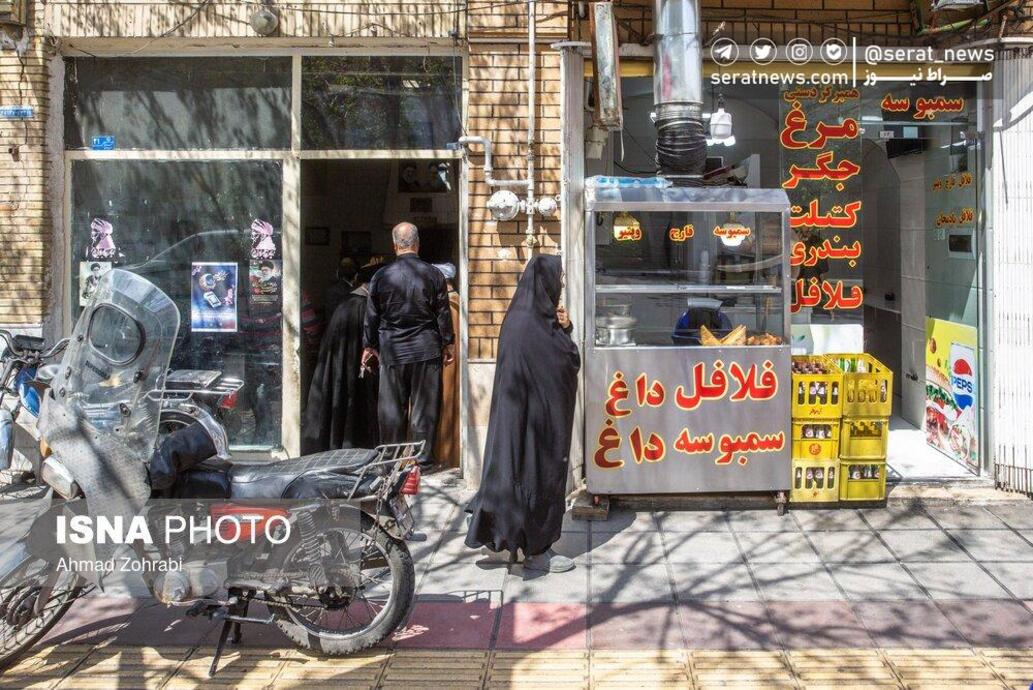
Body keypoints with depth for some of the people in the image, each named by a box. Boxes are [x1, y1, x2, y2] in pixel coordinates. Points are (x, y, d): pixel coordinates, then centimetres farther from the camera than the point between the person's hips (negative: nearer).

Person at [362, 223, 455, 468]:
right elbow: (443, 313, 0)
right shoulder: (433, 274, -4)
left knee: (391, 406, 8)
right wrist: (449, 343, 10)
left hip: (392, 350, 1)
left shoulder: (381, 276, -2)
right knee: (424, 405, 5)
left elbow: (371, 316, 4)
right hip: (426, 349, -1)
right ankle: (422, 457, 8)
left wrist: (370, 346, 15)